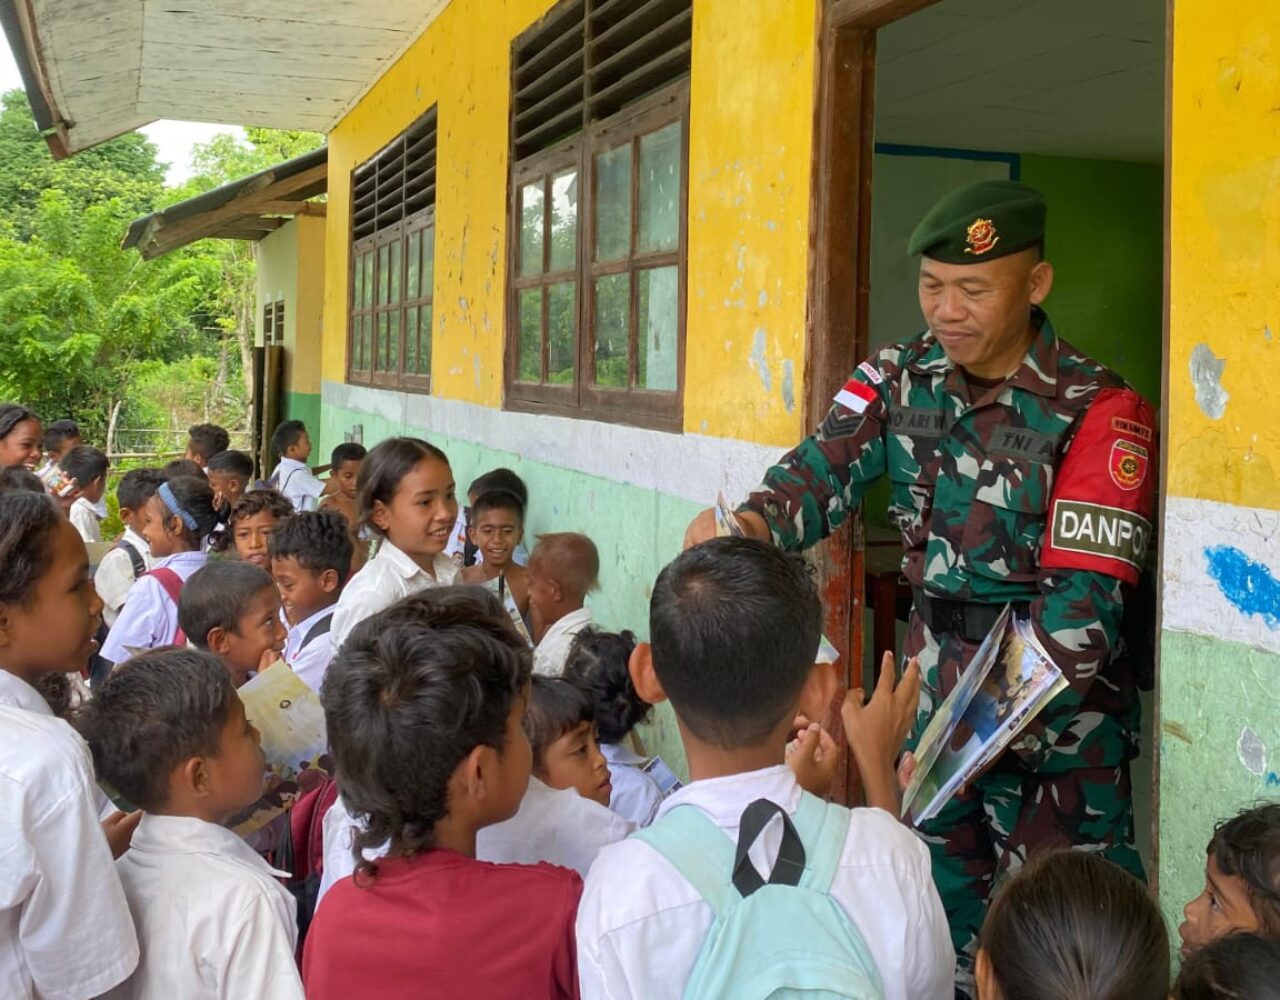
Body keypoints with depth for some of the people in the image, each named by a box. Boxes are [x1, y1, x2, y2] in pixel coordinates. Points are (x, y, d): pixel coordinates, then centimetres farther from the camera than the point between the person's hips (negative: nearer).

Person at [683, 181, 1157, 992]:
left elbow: (1083, 599, -21)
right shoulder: (900, 377, 1)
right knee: (931, 896, 17)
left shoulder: (1099, 411, -15)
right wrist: (751, 524, -36)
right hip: (935, 679, 5)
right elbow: (825, 469, -14)